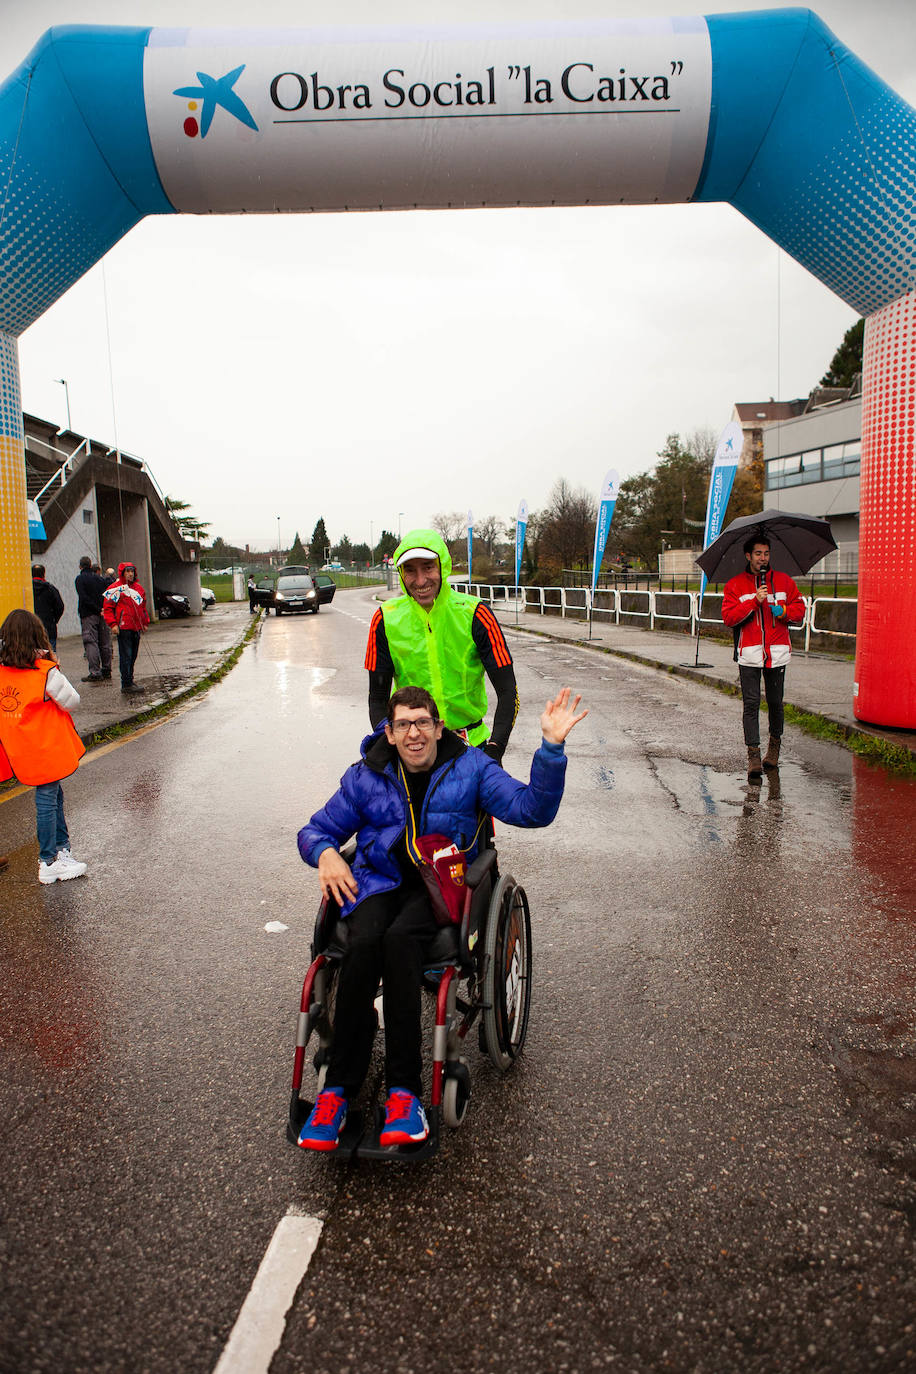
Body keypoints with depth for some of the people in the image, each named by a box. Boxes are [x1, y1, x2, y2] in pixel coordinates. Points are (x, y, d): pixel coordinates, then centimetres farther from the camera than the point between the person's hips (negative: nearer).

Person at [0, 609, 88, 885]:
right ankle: (48, 863, 11)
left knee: (53, 795, 20)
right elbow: (72, 701, -10)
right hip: (45, 748, -6)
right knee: (47, 800, 2)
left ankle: (61, 849, 31)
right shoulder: (46, 671, -18)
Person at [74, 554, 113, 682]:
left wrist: (98, 610, -14)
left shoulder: (80, 579, -4)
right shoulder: (100, 578, 12)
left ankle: (95, 672, -13)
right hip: (103, 615, 5)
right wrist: (102, 610, 6)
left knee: (91, 643, -7)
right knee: (105, 643, 11)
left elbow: (84, 598, -15)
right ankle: (106, 670, 16)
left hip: (88, 615, -5)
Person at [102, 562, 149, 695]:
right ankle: (127, 684, -6)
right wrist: (113, 624, -13)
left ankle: (129, 680, 22)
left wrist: (145, 622, 20)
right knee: (126, 656, -7)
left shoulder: (138, 588, 17)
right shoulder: (116, 588, -4)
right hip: (124, 628, -7)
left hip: (136, 628, 7)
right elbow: (107, 607, -4)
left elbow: (143, 607, 27)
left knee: (133, 656, 12)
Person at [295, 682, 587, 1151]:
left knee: (400, 938, -35)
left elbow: (532, 809, -7)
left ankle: (403, 1090, -28)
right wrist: (325, 852, -7)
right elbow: (315, 830, 17)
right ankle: (337, 1090, -24)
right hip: (378, 880, 2)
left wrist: (551, 747, -19)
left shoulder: (470, 767, 4)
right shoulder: (366, 777, 9)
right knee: (363, 944, -32)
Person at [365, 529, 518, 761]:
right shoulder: (386, 620, -4)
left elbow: (507, 692, -9)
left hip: (471, 743, -1)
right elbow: (378, 698, 3)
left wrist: (494, 751, -20)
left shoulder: (474, 614, -10)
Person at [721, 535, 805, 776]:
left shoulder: (783, 581, 11)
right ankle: (753, 755, -7)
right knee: (751, 703, -7)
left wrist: (784, 611, -5)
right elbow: (729, 616, -5)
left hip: (777, 652, 2)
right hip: (749, 653, -2)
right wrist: (754, 601, -15)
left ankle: (774, 746, 30)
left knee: (775, 702, 8)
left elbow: (799, 609, 16)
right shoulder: (735, 585, 5)